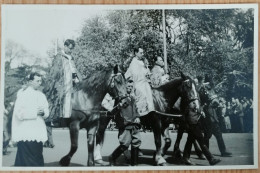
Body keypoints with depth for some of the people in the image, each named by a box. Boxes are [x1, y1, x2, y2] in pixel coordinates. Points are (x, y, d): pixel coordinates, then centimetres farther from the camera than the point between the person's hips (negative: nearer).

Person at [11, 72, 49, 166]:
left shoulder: (41, 95, 13)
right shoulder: (23, 94, -7)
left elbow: (47, 111, 12)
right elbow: (19, 113, -15)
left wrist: (43, 112, -11)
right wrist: (35, 112, -15)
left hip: (38, 133, 7)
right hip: (25, 133, -6)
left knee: (37, 159, 8)